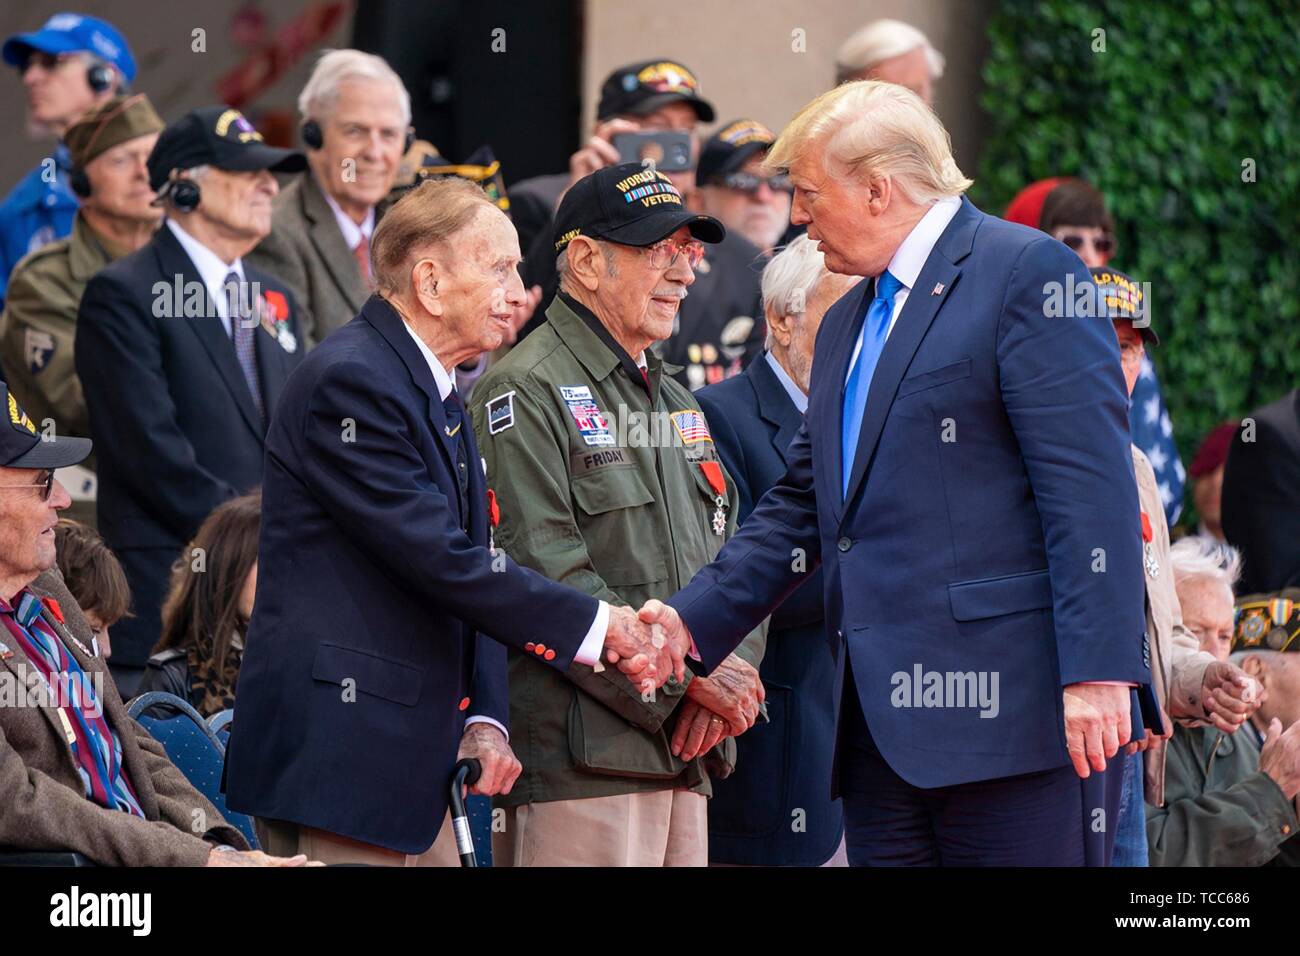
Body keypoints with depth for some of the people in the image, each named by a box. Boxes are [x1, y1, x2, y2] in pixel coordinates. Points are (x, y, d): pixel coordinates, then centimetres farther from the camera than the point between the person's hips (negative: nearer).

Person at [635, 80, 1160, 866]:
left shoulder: (1028, 273, -6)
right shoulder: (849, 324, 23)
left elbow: (1091, 490, -14)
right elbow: (801, 505, 26)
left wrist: (1097, 674, -21)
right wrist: (695, 623, 13)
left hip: (1005, 701, -8)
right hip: (882, 711, 9)